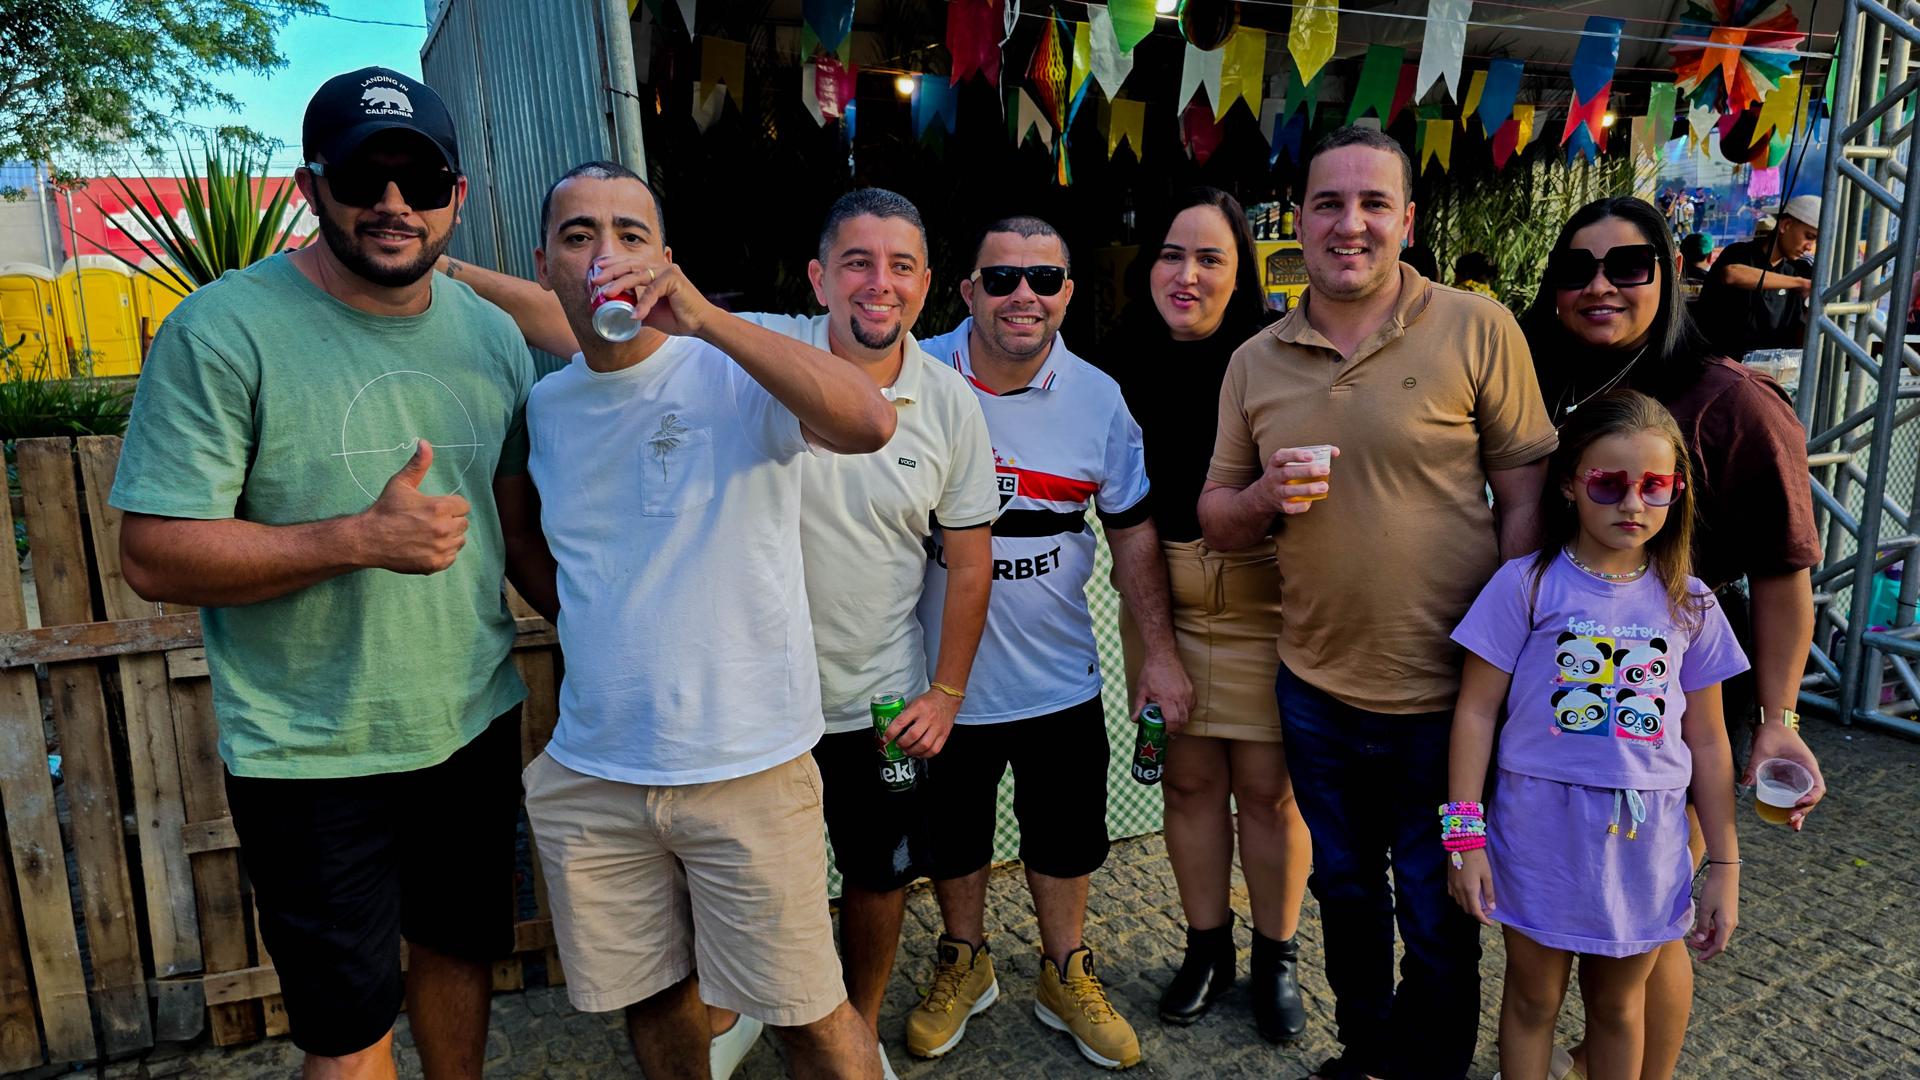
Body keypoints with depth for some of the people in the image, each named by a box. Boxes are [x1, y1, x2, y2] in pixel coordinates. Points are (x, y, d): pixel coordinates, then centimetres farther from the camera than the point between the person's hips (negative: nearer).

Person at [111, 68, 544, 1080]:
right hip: (311, 757, -5)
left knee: (462, 949, 23)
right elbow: (153, 552, -16)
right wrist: (363, 538, -27)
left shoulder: (493, 335, 3)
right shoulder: (221, 331, -14)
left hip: (475, 725, 5)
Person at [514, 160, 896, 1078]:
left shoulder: (734, 373, -11)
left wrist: (702, 317, -32)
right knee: (649, 1000, 20)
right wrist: (566, 619, 11)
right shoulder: (545, 405, 8)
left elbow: (869, 423, -31)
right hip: (588, 774, 5)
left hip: (747, 764, -5)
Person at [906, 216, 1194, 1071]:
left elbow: (1132, 528, 2)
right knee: (951, 833, 19)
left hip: (1056, 676, 1)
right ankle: (964, 963, 45)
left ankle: (1065, 976, 40)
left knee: (1065, 838, 16)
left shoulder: (1097, 398, -7)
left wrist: (1159, 652, -2)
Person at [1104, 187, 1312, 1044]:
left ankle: (1277, 957, 27)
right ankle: (1206, 946, 32)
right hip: (1160, 598, 3)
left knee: (1266, 784, 4)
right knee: (1188, 778, 12)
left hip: (1266, 595, -3)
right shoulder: (1123, 363, 1)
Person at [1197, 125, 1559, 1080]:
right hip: (1315, 690, 4)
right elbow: (1215, 521, 6)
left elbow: (1527, 499, -6)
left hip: (1448, 698, -3)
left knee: (1438, 925, 13)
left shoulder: (1478, 330, -9)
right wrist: (1265, 497, -16)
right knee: (1345, 895, 23)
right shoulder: (1256, 361, 2)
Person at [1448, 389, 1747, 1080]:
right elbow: (1477, 711, -8)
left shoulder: (1689, 606, 1)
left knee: (1619, 1004, 19)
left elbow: (1707, 742, 7)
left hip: (1645, 842, 3)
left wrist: (1724, 866, 8)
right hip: (1541, 831, -2)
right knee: (1534, 1000, 14)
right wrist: (1465, 835, -10)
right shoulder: (1526, 586, -9)